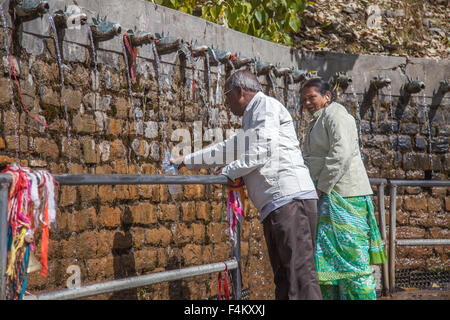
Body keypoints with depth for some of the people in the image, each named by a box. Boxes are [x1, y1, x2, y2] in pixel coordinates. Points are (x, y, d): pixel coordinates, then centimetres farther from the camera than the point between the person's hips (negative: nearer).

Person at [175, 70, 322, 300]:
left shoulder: (266, 105, 0)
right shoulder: (251, 117, 29)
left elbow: (261, 153, -13)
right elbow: (228, 149, 42)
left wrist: (228, 173, 0)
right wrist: (188, 160, 45)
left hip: (290, 198, -10)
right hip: (275, 205, 10)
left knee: (299, 271, -17)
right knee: (282, 278, 5)